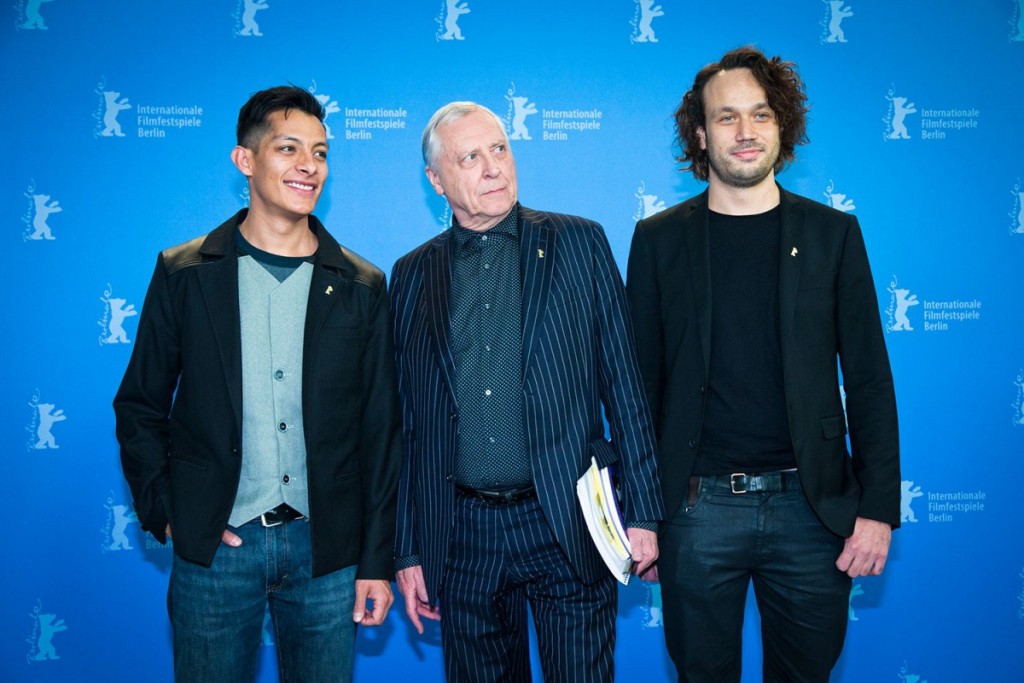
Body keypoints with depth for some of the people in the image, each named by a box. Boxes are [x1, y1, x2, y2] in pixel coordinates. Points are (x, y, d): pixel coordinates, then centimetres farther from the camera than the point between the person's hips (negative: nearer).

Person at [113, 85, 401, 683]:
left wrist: (378, 560, 0)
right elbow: (140, 407, 7)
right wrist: (164, 510, -5)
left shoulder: (361, 287, 2)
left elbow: (382, 431, 2)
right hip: (213, 546, 0)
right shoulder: (184, 273, 1)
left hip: (325, 548, 1)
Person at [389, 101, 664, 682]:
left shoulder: (579, 243, 2)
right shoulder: (414, 275, 7)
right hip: (461, 534, 2)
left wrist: (642, 512, -3)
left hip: (567, 525, -2)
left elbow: (623, 382, 1)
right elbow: (408, 421, 8)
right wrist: (408, 549, 7)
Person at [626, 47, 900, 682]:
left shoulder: (832, 233, 4)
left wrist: (879, 509, -3)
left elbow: (869, 380, 3)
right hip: (698, 507, 0)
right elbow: (641, 380, 4)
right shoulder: (659, 239, 2)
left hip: (811, 505, 1)